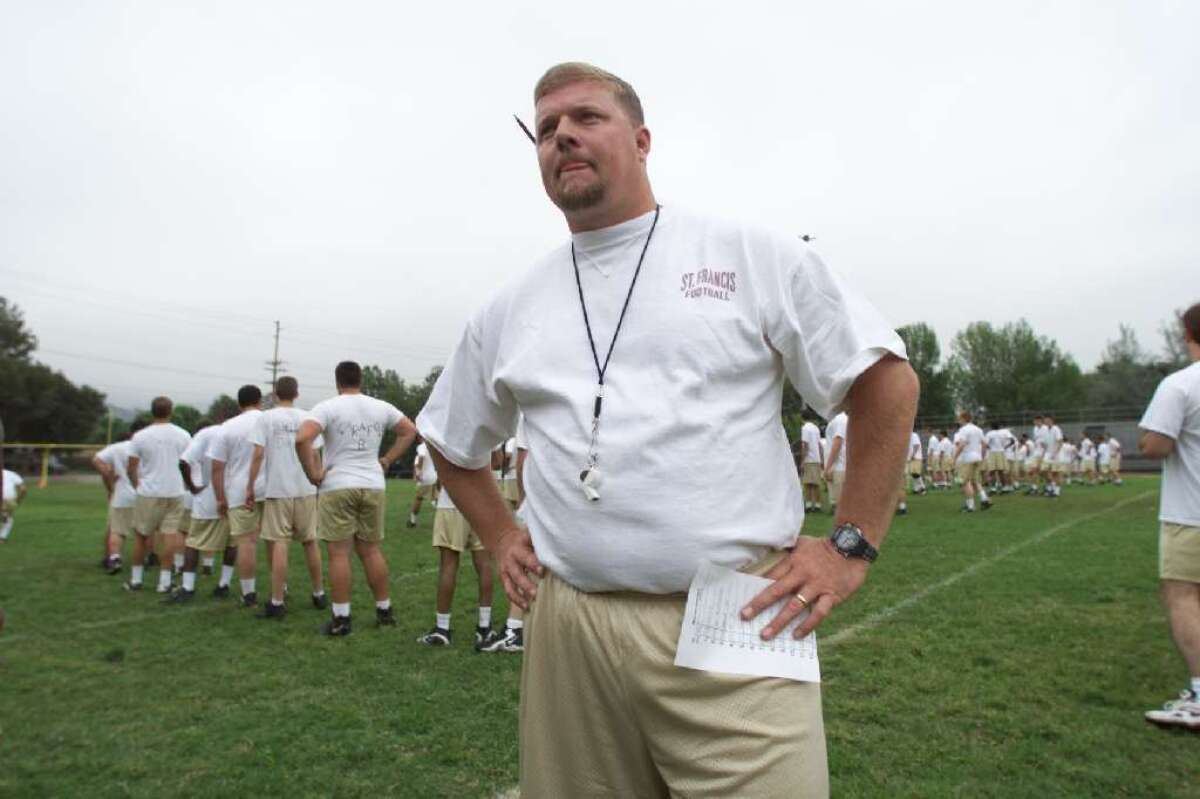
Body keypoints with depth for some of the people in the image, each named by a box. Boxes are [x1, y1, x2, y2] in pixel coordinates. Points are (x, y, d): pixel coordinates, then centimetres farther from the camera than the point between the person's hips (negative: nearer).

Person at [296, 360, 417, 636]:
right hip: (373, 486, 4)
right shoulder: (381, 407, 7)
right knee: (371, 550, 14)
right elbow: (410, 430, 13)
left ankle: (341, 619, 4)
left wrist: (313, 474, -9)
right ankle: (384, 611, 19)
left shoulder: (327, 408, -7)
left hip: (337, 488, -4)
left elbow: (302, 439, -20)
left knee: (339, 554, 1)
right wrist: (387, 461, 14)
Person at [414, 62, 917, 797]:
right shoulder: (508, 313, 11)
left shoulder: (753, 257, 1)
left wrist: (851, 545, -4)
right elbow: (452, 443, 25)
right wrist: (501, 538, 12)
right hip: (568, 632, 4)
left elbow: (886, 382, 2)